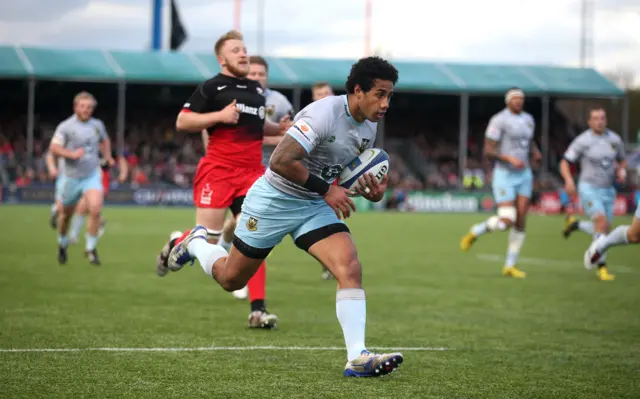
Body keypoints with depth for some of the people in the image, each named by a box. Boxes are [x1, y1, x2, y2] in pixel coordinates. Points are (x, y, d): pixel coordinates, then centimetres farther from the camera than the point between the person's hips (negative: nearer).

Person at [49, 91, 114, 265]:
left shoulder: (98, 125, 4)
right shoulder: (65, 126, -10)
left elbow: (105, 140, 25)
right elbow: (54, 148, -18)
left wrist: (108, 156, 11)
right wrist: (71, 154, -31)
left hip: (92, 175, 2)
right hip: (71, 177, -2)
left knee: (95, 209, -20)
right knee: (66, 214, 13)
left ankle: (90, 248, -6)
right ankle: (62, 244, 41)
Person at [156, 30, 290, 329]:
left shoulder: (257, 90, 18)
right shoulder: (211, 87, -1)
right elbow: (182, 122, -6)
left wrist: (278, 129, 13)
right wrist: (219, 115, -16)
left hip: (252, 174, 5)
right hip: (217, 171, -5)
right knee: (206, 238, -5)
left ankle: (258, 310, -8)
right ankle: (172, 248, 30)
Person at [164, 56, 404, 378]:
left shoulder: (368, 126, 0)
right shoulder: (324, 114, -27)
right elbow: (280, 161, -31)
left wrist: (372, 191, -4)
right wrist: (325, 189, -27)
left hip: (315, 206, 6)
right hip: (274, 201, -6)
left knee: (351, 268, -18)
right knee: (231, 279, 10)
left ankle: (358, 358, -23)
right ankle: (195, 243, 43)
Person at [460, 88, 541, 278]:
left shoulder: (528, 120, 9)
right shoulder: (499, 120, -13)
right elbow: (488, 151, -17)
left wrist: (535, 152, 6)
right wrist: (510, 159, -28)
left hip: (524, 176, 7)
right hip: (504, 175, -7)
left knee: (520, 221, 1)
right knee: (506, 221, -16)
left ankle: (510, 266, 9)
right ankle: (474, 232, 12)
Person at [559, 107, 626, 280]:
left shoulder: (615, 140, 3)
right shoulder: (582, 141, -9)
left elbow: (621, 161, 19)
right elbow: (565, 163, -6)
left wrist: (622, 171, -4)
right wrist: (569, 180, -24)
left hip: (608, 191, 5)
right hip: (589, 189, -5)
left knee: (604, 230, 7)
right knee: (602, 222, -22)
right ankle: (602, 267, -19)